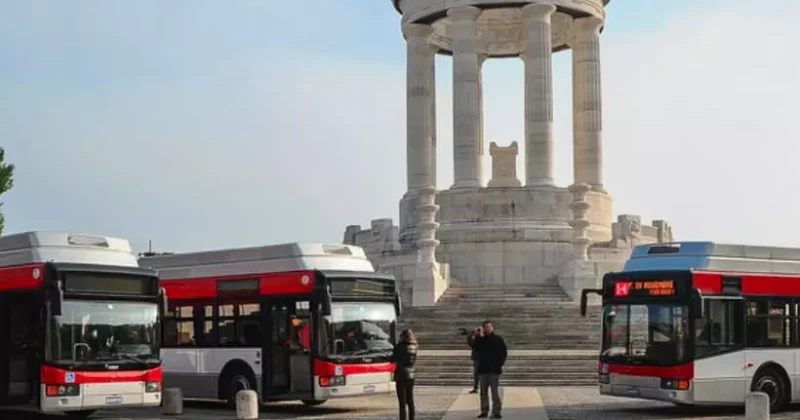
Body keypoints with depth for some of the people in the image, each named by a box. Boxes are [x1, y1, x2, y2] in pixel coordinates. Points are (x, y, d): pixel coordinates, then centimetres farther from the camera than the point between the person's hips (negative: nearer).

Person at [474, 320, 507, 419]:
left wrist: (499, 363, -4)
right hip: (482, 369, 3)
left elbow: (504, 353, 2)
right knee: (483, 392, 7)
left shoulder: (498, 340, 1)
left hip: (494, 370, -3)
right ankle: (484, 411, 14)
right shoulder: (479, 341, 6)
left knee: (495, 392, -4)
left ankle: (496, 411, -1)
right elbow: (476, 353, 9)